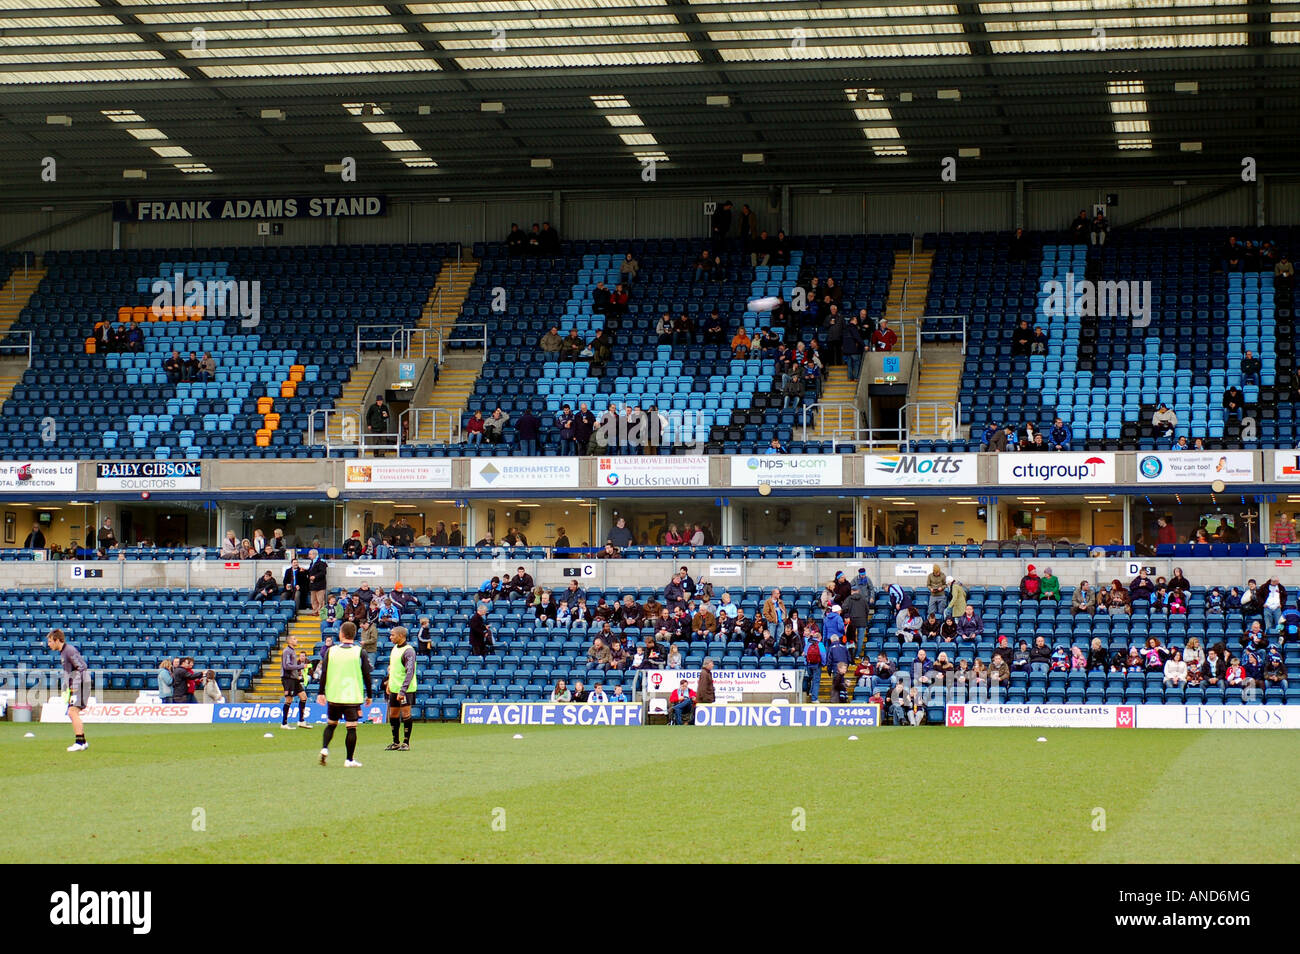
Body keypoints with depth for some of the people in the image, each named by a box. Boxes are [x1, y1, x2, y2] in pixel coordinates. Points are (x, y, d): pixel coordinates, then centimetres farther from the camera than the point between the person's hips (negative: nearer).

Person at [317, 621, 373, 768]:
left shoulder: (331, 651, 0)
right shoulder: (360, 653, -4)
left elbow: (323, 673, 2)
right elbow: (367, 676, -2)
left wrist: (321, 693, 10)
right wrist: (368, 695, 8)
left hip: (333, 696, 2)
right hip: (353, 696, -2)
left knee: (331, 724, 19)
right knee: (351, 727, 1)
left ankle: (324, 748, 0)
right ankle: (349, 760, 0)